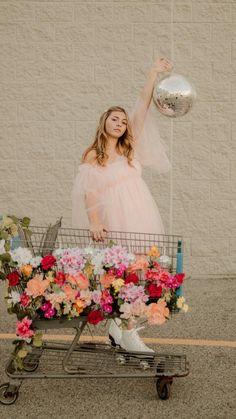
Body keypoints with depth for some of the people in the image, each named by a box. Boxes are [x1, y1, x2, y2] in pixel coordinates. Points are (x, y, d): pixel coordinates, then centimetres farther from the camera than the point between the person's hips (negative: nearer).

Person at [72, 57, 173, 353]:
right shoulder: (92, 156, 4)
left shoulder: (130, 148, 15)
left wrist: (154, 74, 9)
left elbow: (142, 108, 11)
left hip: (141, 219, 4)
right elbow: (90, 192, -6)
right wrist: (94, 222, -19)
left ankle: (120, 328, 10)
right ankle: (125, 333, 1)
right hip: (114, 221, -4)